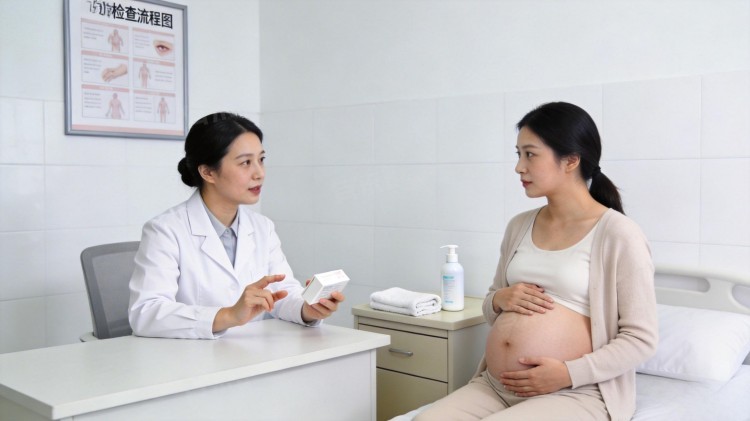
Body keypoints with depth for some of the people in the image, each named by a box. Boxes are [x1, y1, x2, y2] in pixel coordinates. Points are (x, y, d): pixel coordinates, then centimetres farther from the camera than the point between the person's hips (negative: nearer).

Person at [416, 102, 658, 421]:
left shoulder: (618, 234, -6)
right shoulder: (519, 226, 12)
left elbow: (641, 338, -7)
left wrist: (569, 373, -17)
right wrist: (500, 299, -2)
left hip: (576, 393, -5)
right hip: (494, 386, 6)